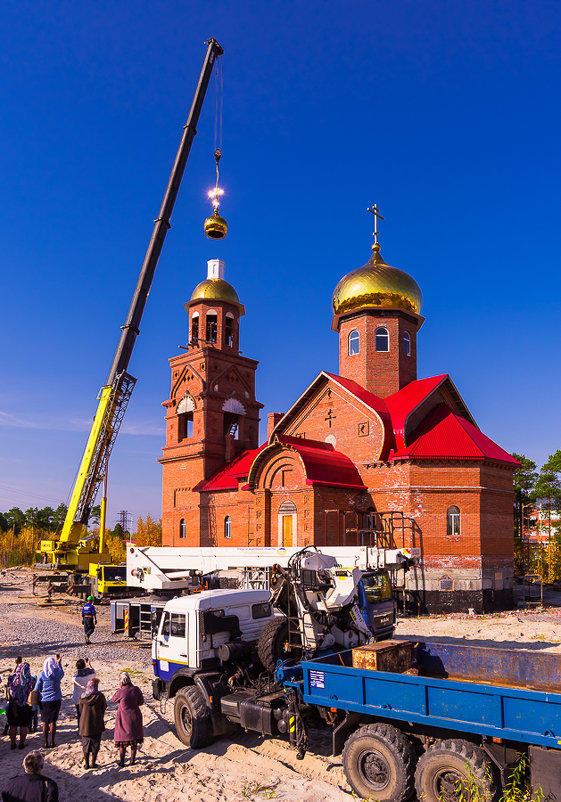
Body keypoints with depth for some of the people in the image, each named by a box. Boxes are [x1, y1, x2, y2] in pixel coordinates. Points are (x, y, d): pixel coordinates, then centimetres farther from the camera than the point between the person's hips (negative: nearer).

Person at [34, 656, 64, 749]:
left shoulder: (42, 674, -7)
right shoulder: (57, 673, -6)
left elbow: (37, 689, -1)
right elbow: (62, 673, 20)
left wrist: (37, 700, 16)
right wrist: (58, 663, 29)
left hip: (44, 701, 0)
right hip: (55, 700, 0)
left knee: (45, 722, 11)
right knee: (53, 722, 7)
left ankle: (45, 742, 15)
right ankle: (52, 742, 12)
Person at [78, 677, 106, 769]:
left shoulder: (82, 697, -7)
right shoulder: (100, 696, -12)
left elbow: (80, 710, 3)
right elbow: (104, 708, -1)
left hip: (85, 723, 1)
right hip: (97, 723, -1)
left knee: (86, 744, 13)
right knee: (95, 743, 12)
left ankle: (86, 764, 16)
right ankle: (93, 763, 14)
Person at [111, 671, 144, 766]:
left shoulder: (121, 692, -21)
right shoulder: (136, 689, -13)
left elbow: (113, 700, -1)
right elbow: (141, 702, -2)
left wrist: (120, 688, 0)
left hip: (123, 717, -2)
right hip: (134, 716, 2)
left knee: (123, 738, 13)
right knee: (134, 738, 16)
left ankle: (122, 761, 19)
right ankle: (132, 760, 22)